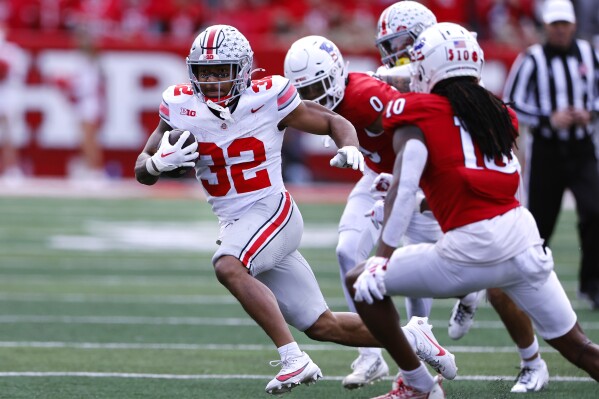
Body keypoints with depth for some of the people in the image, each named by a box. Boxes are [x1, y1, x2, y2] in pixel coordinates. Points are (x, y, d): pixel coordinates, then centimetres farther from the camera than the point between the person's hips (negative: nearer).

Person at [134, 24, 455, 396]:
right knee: (321, 325, 8)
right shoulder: (182, 106, -2)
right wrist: (160, 162, -22)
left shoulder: (268, 98, -11)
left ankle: (294, 359, -34)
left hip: (272, 212, -5)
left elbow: (333, 122, 2)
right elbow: (142, 171, 2)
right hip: (235, 223, 5)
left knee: (228, 267, -35)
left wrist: (350, 148, -20)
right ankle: (409, 336, 28)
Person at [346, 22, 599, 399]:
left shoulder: (419, 115, 0)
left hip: (471, 249, -5)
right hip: (524, 238, 5)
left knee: (362, 283, 12)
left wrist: (383, 256, -16)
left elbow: (403, 187, -13)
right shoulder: (497, 111, 17)